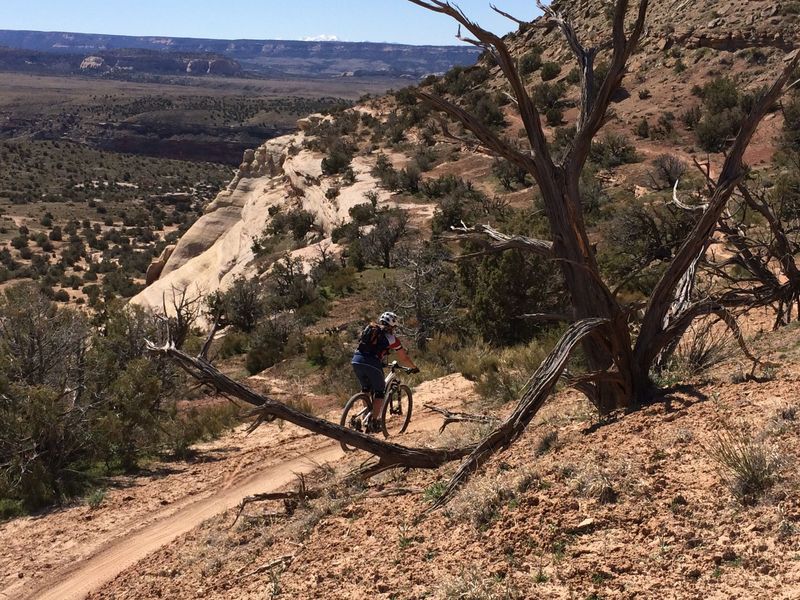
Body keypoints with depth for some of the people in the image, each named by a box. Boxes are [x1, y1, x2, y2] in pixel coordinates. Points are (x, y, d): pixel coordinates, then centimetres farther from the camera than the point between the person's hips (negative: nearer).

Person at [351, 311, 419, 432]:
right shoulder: (391, 338, 12)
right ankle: (374, 422, 3)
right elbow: (404, 358, 18)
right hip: (372, 363, -5)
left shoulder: (369, 329, 25)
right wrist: (414, 368, 38)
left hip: (356, 360, 5)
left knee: (365, 389, 26)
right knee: (379, 392, 11)